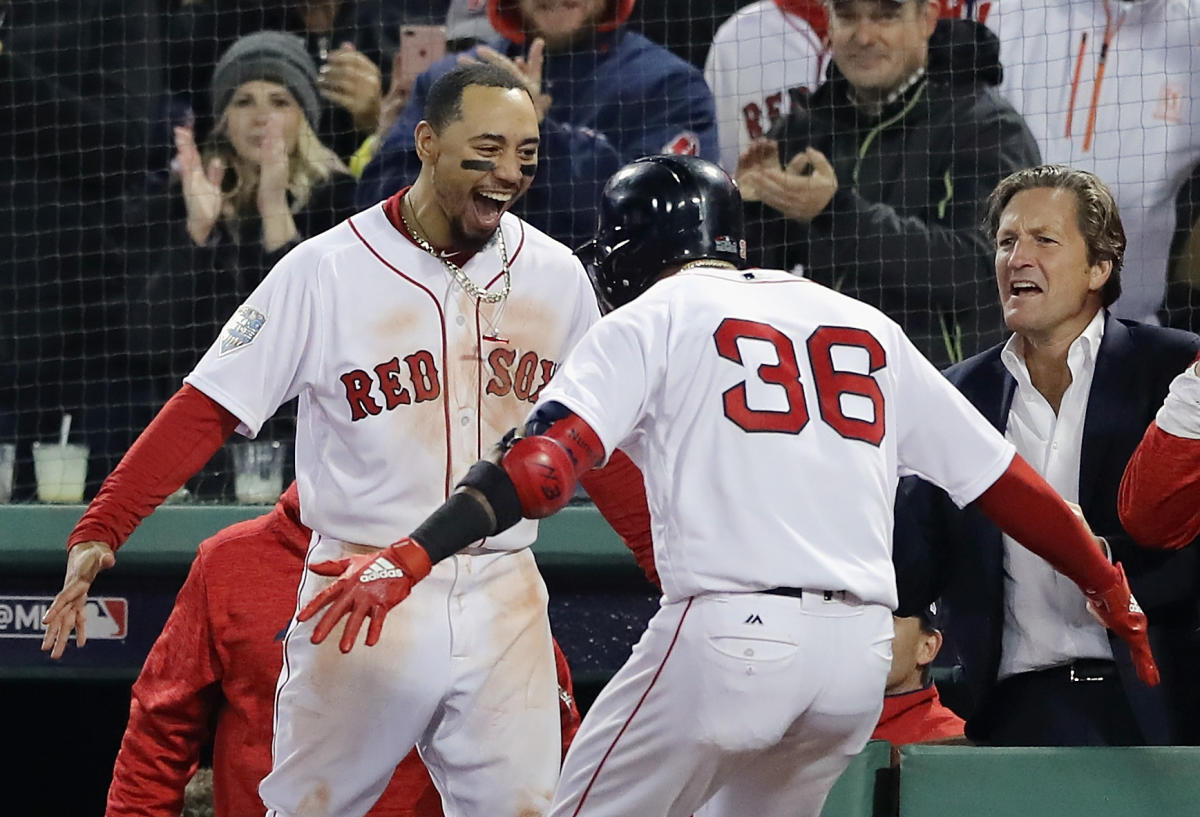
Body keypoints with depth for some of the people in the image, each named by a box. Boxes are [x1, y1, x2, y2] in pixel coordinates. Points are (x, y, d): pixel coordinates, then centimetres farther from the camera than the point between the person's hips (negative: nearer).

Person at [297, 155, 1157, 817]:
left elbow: (546, 461, -8)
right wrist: (1110, 587, 31)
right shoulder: (866, 328, 21)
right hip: (863, 651, 5)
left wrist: (408, 558, -14)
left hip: (731, 629, -5)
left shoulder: (653, 318, 8)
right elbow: (1001, 477, 20)